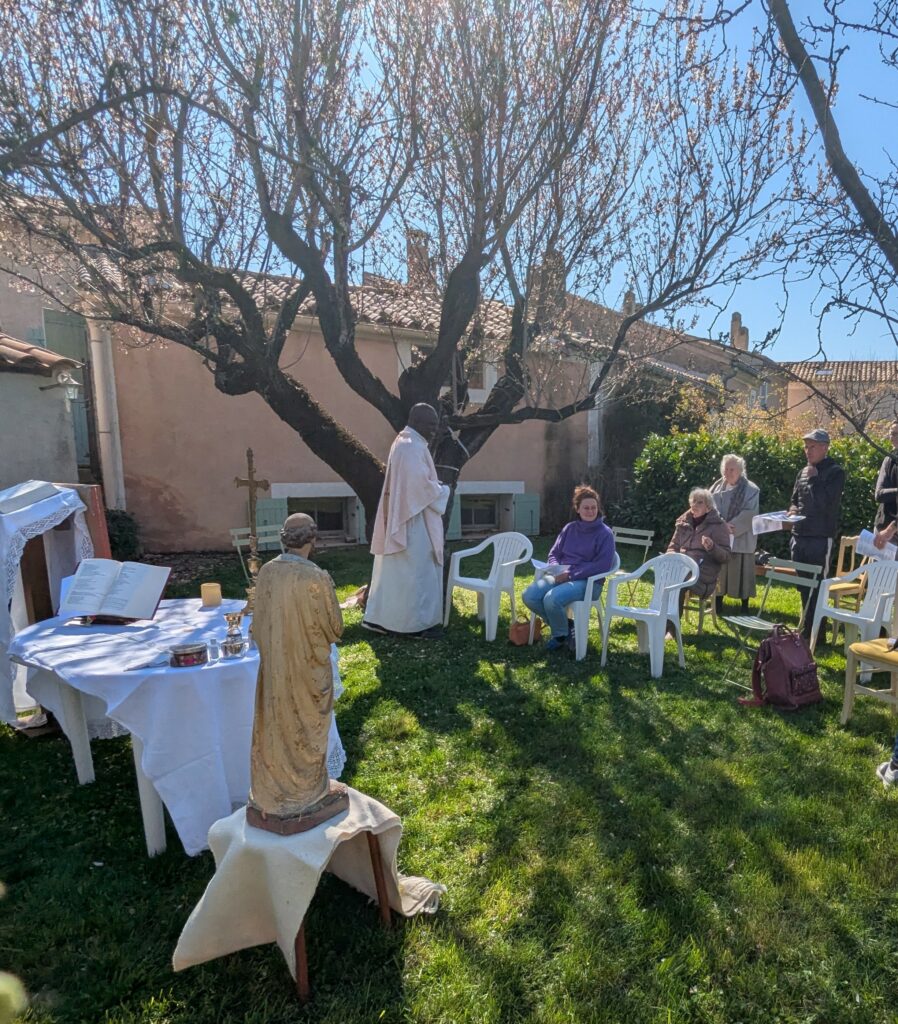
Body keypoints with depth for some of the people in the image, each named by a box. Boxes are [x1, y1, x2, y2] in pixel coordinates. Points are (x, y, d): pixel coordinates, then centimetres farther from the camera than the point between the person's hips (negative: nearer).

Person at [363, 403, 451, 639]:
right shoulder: (413, 447, -17)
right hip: (413, 519, -10)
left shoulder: (404, 442, 16)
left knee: (396, 570, 13)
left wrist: (435, 486, 11)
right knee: (418, 570, -2)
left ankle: (380, 617, 20)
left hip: (400, 517, 10)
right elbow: (421, 485, -23)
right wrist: (443, 491, -6)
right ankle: (417, 622, 6)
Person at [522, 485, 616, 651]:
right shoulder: (570, 528, 12)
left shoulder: (605, 533, -3)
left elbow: (602, 566, -13)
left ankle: (561, 635, -2)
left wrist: (571, 574, -18)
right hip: (561, 575, 6)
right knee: (529, 596, -19)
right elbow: (554, 554, 16)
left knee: (552, 599, -33)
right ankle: (563, 625, 4)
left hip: (588, 581, -5)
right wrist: (557, 570, -9)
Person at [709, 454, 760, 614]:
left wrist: (732, 527, -19)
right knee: (719, 570, 8)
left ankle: (744, 606, 11)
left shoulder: (751, 490, -3)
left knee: (740, 572, 0)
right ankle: (718, 604, 18)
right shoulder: (717, 486, 7)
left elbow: (749, 513, -11)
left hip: (741, 538, -3)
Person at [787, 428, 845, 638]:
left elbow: (826, 502, -19)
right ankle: (809, 628, 27)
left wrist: (814, 478, -12)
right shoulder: (804, 471, 13)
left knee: (816, 587, -3)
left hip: (820, 538, -7)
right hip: (799, 536, 7)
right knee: (804, 586, 15)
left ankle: (811, 634, 3)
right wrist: (793, 510, 0)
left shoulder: (835, 472, -7)